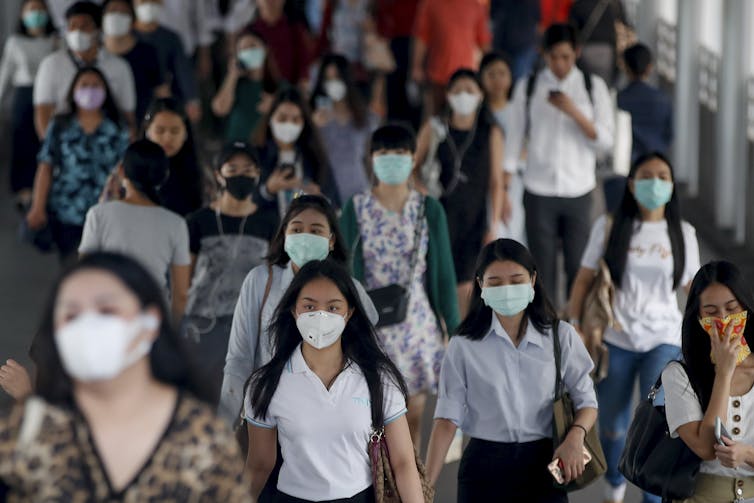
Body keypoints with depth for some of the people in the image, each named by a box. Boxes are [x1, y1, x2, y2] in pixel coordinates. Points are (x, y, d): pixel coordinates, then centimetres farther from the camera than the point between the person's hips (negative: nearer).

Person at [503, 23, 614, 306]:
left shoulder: (594, 87, 3)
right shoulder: (528, 88, 3)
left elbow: (605, 142, -1)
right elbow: (514, 139, 6)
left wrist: (574, 112, -15)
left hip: (579, 191, 0)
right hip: (539, 193, 0)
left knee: (578, 266, 1)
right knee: (543, 267, 1)